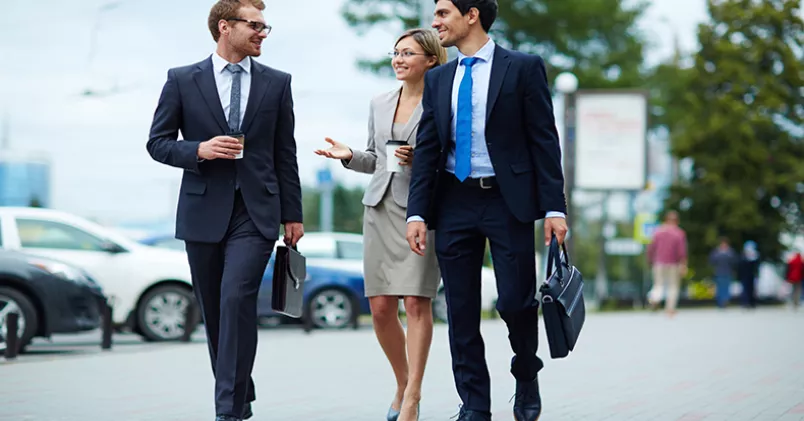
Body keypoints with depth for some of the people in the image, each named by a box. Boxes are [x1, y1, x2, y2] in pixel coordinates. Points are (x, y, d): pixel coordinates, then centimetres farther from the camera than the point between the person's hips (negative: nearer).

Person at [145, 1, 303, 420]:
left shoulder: (276, 83, 7)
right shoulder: (182, 80, 3)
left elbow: (284, 152, 9)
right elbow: (157, 142, 4)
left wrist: (292, 213, 7)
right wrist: (199, 150, -14)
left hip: (255, 212, -1)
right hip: (203, 210, 1)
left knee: (237, 299, -17)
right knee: (213, 309, 8)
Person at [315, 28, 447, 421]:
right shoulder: (380, 103, 14)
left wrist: (421, 159, -17)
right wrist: (350, 156, 3)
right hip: (381, 207, 5)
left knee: (417, 302, -11)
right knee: (380, 307, 3)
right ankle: (402, 383, 23)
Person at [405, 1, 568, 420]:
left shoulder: (524, 68, -1)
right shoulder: (437, 79, 11)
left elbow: (544, 140, -4)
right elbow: (426, 150, 9)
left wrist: (554, 207, -10)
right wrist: (417, 213, 0)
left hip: (508, 200, -4)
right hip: (454, 202, 4)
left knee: (515, 301, -6)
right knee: (461, 311, 3)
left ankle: (526, 377, 23)